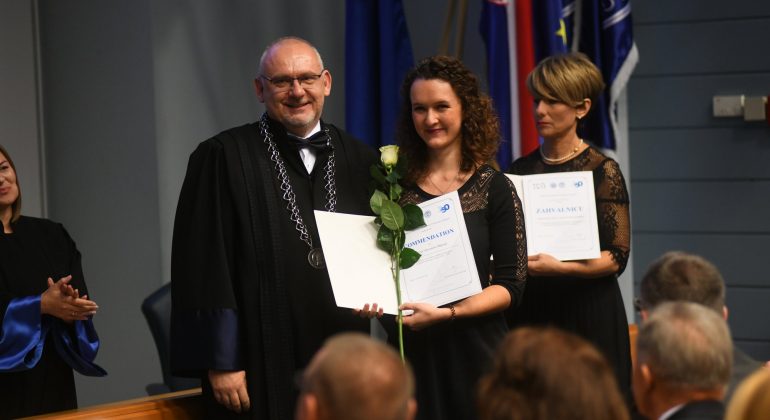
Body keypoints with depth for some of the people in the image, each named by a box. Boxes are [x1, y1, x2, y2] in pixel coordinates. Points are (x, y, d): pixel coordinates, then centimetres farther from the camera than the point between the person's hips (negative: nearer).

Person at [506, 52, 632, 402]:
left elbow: (617, 257, -9)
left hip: (585, 312, -4)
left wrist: (560, 267, -21)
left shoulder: (602, 171, -3)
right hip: (529, 311, 4)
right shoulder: (519, 170, 10)